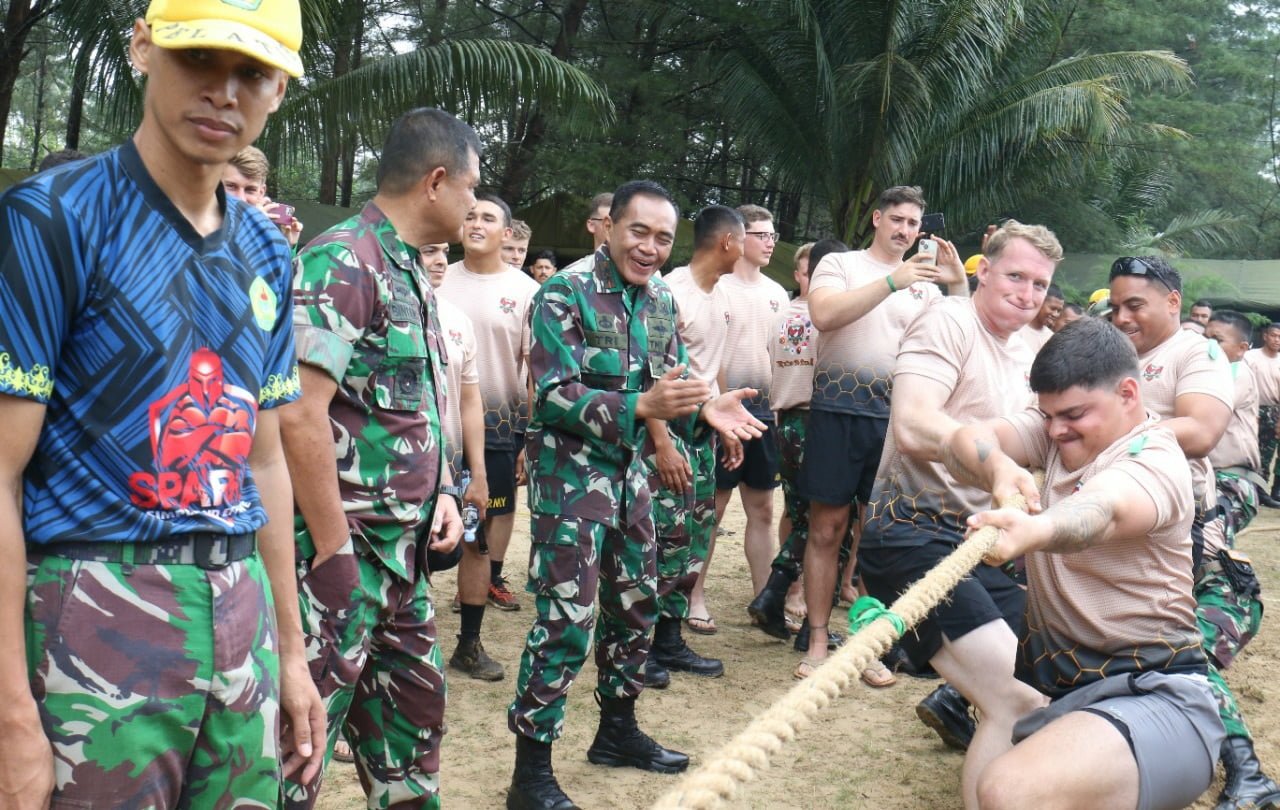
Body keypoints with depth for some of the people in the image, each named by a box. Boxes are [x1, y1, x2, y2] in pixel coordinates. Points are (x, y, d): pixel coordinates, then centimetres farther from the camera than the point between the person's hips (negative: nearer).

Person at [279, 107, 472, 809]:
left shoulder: (410, 272, 15)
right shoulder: (341, 262, -15)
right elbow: (300, 416, -22)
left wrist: (440, 494, 10)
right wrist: (335, 555, -21)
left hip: (404, 551, 10)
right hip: (343, 548, -10)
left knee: (415, 711, 19)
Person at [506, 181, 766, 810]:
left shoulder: (661, 302, 7)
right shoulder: (564, 294, -14)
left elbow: (669, 387, 12)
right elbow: (554, 396, -21)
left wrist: (703, 410, -11)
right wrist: (640, 406, -34)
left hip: (628, 474, 8)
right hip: (568, 473, -7)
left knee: (636, 605, 17)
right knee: (565, 622, -8)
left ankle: (617, 730, 36)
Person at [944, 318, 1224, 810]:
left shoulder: (1156, 461, -12)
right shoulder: (1054, 427, 7)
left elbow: (1100, 509, -36)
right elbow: (967, 442, -10)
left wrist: (1032, 531, -58)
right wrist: (1002, 471, -33)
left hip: (1148, 696, -8)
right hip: (1046, 685, 8)